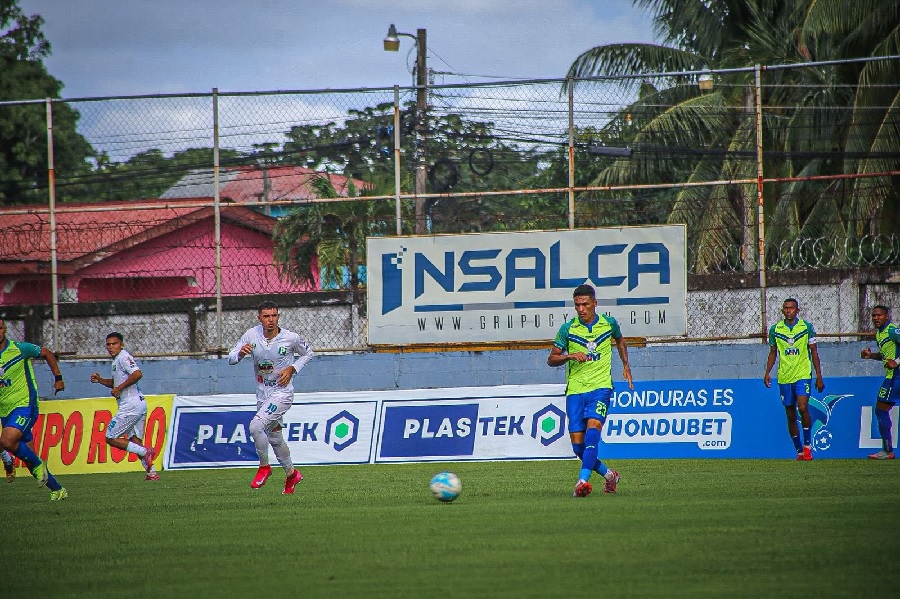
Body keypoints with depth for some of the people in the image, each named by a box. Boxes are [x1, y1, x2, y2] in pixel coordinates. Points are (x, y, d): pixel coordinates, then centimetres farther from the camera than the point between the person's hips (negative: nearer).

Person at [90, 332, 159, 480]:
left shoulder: (123, 357, -11)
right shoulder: (117, 359, 20)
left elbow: (137, 374, -26)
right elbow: (116, 382, 33)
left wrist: (119, 388, -20)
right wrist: (100, 380, 17)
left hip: (131, 405, -10)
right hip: (139, 404, 10)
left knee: (111, 438, -6)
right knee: (135, 441, 11)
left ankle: (145, 452, -14)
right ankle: (152, 472, 5)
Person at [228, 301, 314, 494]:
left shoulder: (291, 338, -13)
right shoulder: (251, 335, -6)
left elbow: (307, 354, 6)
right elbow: (231, 359, -4)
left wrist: (292, 369, -10)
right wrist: (240, 353, -27)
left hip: (282, 392, -5)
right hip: (262, 394, 5)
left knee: (256, 426, -24)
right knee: (274, 438, 16)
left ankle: (264, 466, -5)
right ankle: (291, 473, 36)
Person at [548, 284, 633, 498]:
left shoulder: (609, 323, 4)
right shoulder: (567, 329, 0)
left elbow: (619, 340, 28)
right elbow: (551, 359, 4)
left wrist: (626, 365, 20)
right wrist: (569, 356, -15)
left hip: (601, 387, -2)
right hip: (575, 390, 2)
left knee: (592, 430, -25)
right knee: (578, 445, -1)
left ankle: (583, 480, -32)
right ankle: (608, 474, 22)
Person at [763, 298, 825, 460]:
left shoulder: (807, 327, 2)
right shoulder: (775, 329, 7)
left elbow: (814, 352, 6)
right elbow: (773, 353, 17)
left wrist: (819, 376, 3)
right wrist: (767, 372, 5)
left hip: (803, 374, -3)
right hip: (784, 377, 3)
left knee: (803, 407, -21)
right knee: (791, 416, 4)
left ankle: (807, 445, -8)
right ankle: (799, 451, 14)